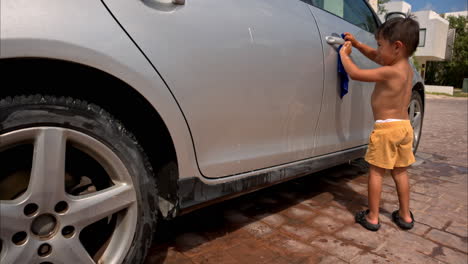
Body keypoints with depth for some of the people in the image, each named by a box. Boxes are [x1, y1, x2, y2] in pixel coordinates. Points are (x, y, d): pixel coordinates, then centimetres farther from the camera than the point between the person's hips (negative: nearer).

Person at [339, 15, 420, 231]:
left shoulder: (389, 72, -18)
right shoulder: (407, 68, 10)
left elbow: (355, 73, -19)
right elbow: (374, 56, 21)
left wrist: (344, 54, -4)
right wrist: (356, 44, 15)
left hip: (386, 128, -8)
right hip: (404, 126, 8)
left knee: (376, 172, 2)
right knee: (400, 172, 17)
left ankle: (372, 217, 10)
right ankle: (405, 215, 27)